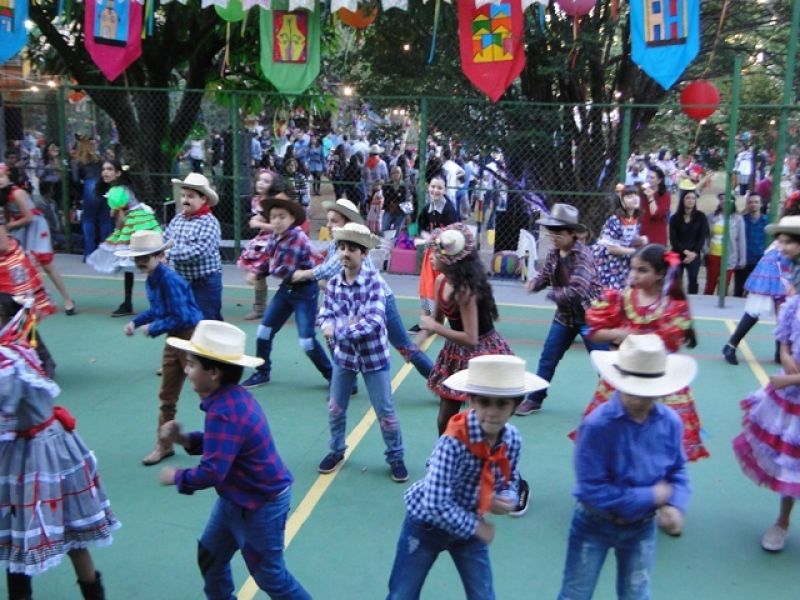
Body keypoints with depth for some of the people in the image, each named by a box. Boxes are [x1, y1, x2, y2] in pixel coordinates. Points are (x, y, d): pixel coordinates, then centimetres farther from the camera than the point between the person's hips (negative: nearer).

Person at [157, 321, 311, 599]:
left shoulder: (224, 413, -33)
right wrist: (182, 438, -5)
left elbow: (211, 473, -36)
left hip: (261, 505, -10)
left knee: (269, 575, 8)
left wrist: (176, 477, -17)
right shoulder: (231, 397, -3)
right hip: (237, 497, 10)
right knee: (210, 556, 23)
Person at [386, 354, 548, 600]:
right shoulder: (454, 441, -33)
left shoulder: (512, 439, -16)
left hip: (468, 525, 4)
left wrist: (507, 500, -20)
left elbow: (510, 481, 2)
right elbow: (437, 503, -33)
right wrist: (477, 527, -22)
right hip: (427, 524, -4)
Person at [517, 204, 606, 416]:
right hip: (565, 315, 7)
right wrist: (534, 283, -13)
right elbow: (545, 275, 10)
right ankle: (534, 399, 24)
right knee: (547, 359, 11)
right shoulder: (553, 254, 1)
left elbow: (577, 289, -30)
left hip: (590, 315, -7)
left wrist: (553, 294, -18)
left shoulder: (583, 255, -21)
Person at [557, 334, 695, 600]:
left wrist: (675, 504, -20)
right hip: (595, 524, -3)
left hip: (642, 527, 4)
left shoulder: (670, 422, -14)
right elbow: (592, 490, -27)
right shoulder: (597, 425, -28)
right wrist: (651, 496, -21)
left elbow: (677, 470, 1)